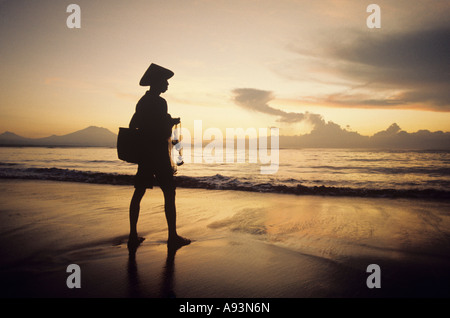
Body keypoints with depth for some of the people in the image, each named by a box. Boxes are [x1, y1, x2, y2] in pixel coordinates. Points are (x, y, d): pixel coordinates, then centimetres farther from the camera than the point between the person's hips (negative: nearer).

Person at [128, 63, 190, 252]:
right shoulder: (159, 102, -14)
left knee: (139, 192, 9)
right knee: (169, 193, 0)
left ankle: (133, 237, 13)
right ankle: (173, 237, 5)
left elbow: (132, 125, 21)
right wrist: (173, 122, 0)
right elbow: (164, 131, -20)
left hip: (143, 153, 9)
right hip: (158, 154, -9)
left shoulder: (142, 101, 14)